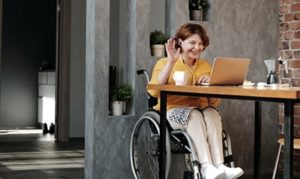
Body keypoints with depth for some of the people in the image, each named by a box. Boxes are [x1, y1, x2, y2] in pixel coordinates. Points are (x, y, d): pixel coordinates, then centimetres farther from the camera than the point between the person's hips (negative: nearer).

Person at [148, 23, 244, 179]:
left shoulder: (206, 66, 19)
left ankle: (219, 166, -44)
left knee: (211, 112, -31)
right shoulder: (164, 63, 7)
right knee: (194, 114, -35)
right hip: (173, 112, -3)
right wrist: (171, 62, -15)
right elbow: (154, 91, -13)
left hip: (201, 111, 3)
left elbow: (214, 102, 14)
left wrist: (210, 84, -6)